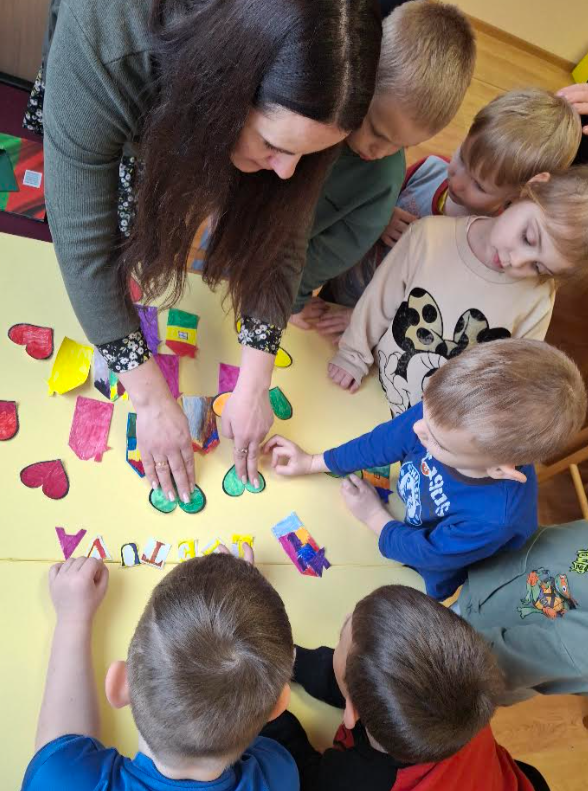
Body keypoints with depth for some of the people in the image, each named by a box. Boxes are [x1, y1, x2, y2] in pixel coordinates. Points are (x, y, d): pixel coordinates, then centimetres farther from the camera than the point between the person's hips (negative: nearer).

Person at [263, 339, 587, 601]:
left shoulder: (494, 517, -45)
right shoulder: (451, 415, -33)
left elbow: (427, 554, -24)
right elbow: (383, 441, -13)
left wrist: (375, 517, -12)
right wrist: (311, 463, -4)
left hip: (430, 581, -4)